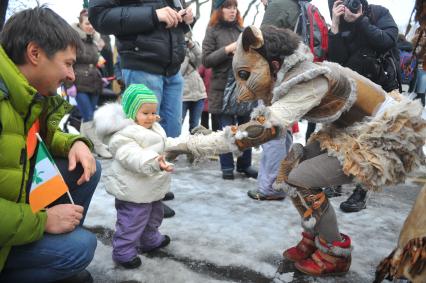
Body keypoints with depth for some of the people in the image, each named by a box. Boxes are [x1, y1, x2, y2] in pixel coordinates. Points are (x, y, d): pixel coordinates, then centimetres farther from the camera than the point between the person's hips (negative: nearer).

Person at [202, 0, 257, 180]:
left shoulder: (241, 29, 14)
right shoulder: (213, 31, 2)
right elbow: (206, 60, -5)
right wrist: (228, 49, -14)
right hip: (223, 89, -4)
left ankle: (244, 165, 20)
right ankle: (227, 168, 13)